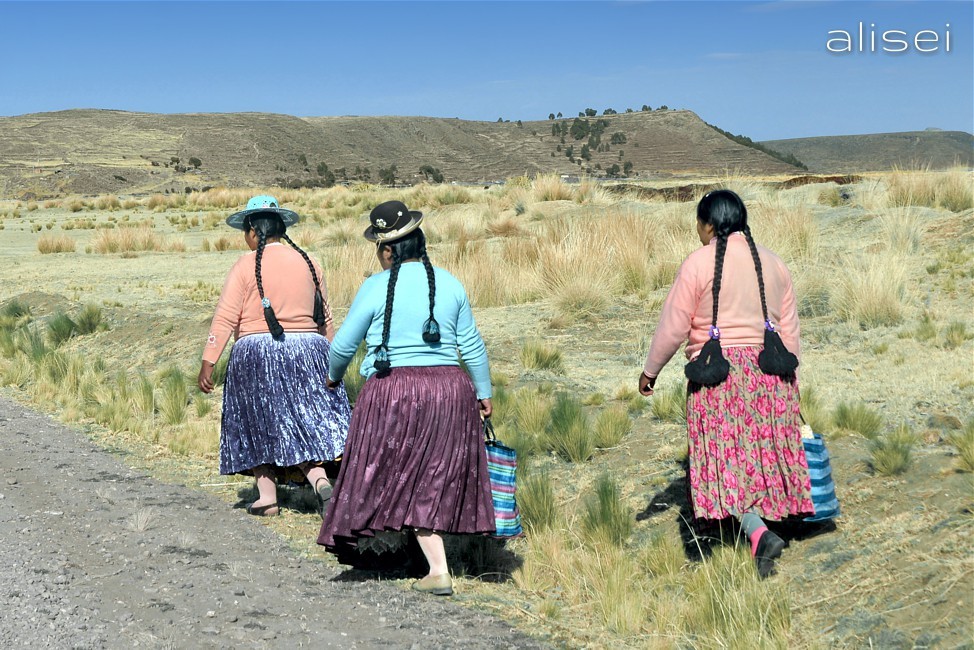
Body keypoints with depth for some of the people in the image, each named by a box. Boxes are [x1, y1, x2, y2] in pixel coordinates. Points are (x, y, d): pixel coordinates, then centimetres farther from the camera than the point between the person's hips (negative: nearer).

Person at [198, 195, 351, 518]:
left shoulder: (246, 266, -5)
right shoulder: (307, 262, 9)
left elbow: (225, 318, -10)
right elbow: (325, 319, 15)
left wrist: (207, 363, -9)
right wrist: (330, 359, 27)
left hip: (256, 353, -3)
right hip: (308, 351, 3)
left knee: (258, 424, 11)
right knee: (306, 422, 5)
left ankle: (267, 496, 11)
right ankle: (320, 480, -18)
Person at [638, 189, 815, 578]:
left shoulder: (699, 264, -6)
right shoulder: (773, 263, 10)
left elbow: (673, 328, -5)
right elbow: (790, 330, 12)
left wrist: (650, 371, 8)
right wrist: (790, 382, 19)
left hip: (718, 375, -5)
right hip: (768, 372, 5)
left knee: (726, 458, -3)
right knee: (761, 454, 13)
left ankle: (758, 533, -19)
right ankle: (760, 525, 18)